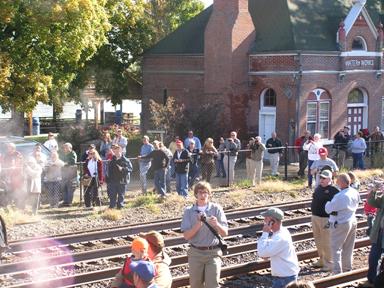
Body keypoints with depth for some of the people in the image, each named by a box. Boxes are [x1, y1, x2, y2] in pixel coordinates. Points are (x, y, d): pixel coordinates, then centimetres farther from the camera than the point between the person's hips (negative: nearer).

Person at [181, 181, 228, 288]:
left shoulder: (216, 209, -2)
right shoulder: (189, 211, 0)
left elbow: (225, 233, -3)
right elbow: (186, 235, -6)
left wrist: (216, 224, -24)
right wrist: (198, 225, -23)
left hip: (213, 252, -1)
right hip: (195, 253, 2)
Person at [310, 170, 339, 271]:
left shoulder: (333, 190, -14)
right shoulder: (318, 188, 11)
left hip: (325, 219, -8)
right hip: (315, 217, 8)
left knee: (326, 242, -3)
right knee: (318, 241, 16)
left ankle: (329, 263, 5)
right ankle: (322, 260, 28)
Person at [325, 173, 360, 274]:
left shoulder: (340, 197, -28)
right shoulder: (355, 193, -4)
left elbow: (329, 209, -18)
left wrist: (328, 203, 3)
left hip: (340, 224, -7)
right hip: (353, 221, 8)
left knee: (336, 248, 2)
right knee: (348, 248, 18)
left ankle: (337, 271, -1)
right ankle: (347, 268, 29)